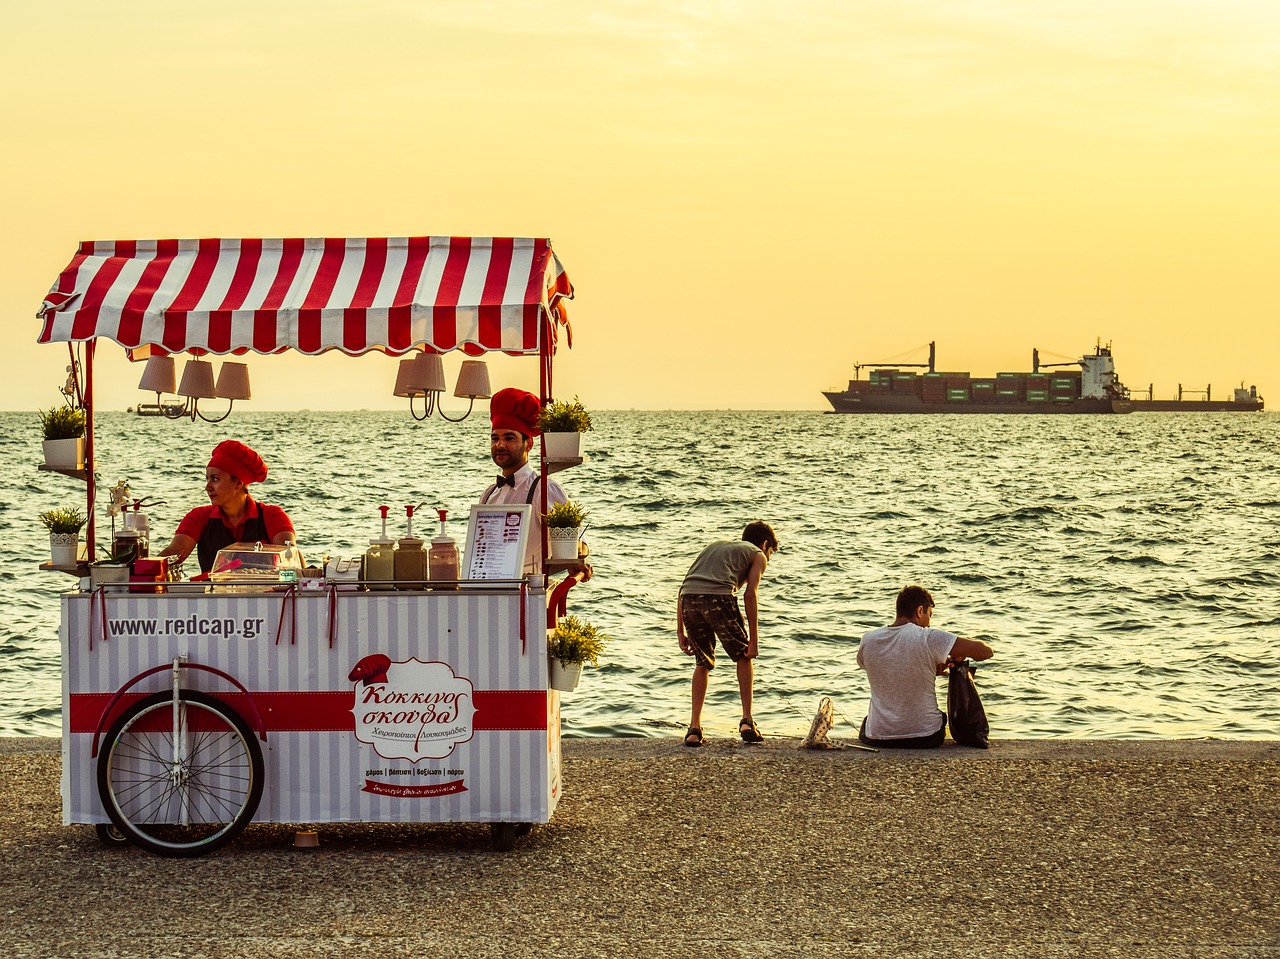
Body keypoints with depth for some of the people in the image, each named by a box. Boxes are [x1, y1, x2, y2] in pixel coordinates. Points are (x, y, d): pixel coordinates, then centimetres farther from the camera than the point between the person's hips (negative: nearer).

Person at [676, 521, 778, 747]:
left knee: (703, 663, 21)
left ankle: (694, 728, 13)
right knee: (743, 657, 18)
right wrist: (754, 639, 3)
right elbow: (750, 594, 4)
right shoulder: (758, 555, 22)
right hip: (718, 596, -4)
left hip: (688, 599, 4)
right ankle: (747, 722, 10)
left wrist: (680, 631, 24)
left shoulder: (716, 546, 37)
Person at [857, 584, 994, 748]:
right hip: (925, 738, -2)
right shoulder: (929, 638, -15)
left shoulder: (868, 641, -4)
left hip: (877, 739, 2)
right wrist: (961, 654, 7)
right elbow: (986, 651, -14)